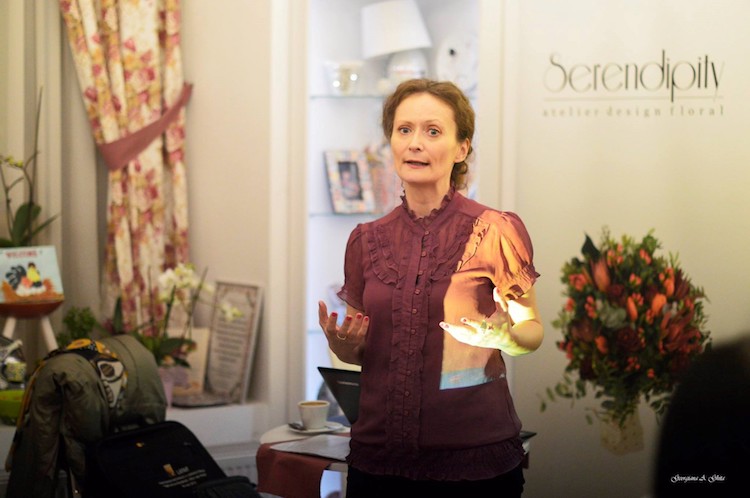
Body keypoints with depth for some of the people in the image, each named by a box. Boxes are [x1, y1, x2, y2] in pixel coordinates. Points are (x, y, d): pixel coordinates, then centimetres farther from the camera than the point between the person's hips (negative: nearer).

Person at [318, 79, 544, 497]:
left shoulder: (496, 230, -6)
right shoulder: (367, 240, 7)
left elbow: (534, 330, 1)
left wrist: (507, 333, -20)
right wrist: (340, 341, -5)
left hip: (475, 455, -3)